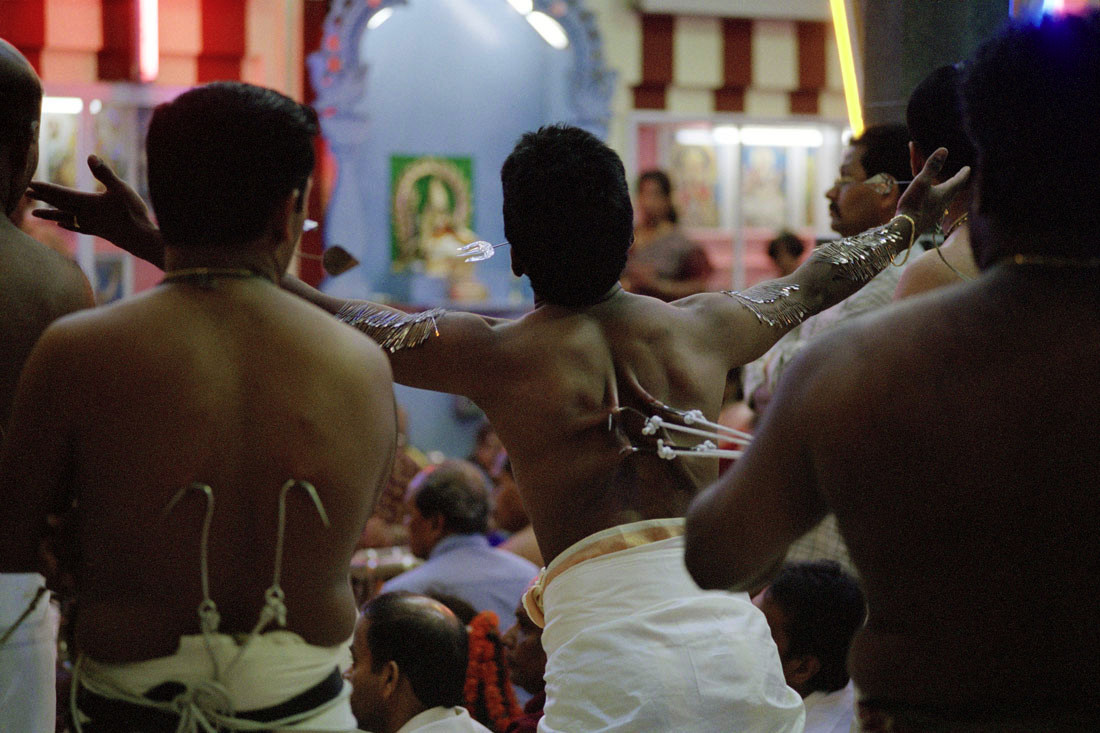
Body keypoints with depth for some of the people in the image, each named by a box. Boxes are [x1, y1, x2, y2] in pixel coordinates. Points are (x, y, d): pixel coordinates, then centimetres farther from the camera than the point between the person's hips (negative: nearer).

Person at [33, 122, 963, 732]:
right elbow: (815, 281, 34)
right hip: (738, 642, 4)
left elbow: (329, 320, 4)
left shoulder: (500, 354, 3)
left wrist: (160, 246, 8)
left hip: (609, 650, -4)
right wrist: (908, 222, 54)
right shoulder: (701, 327, 15)